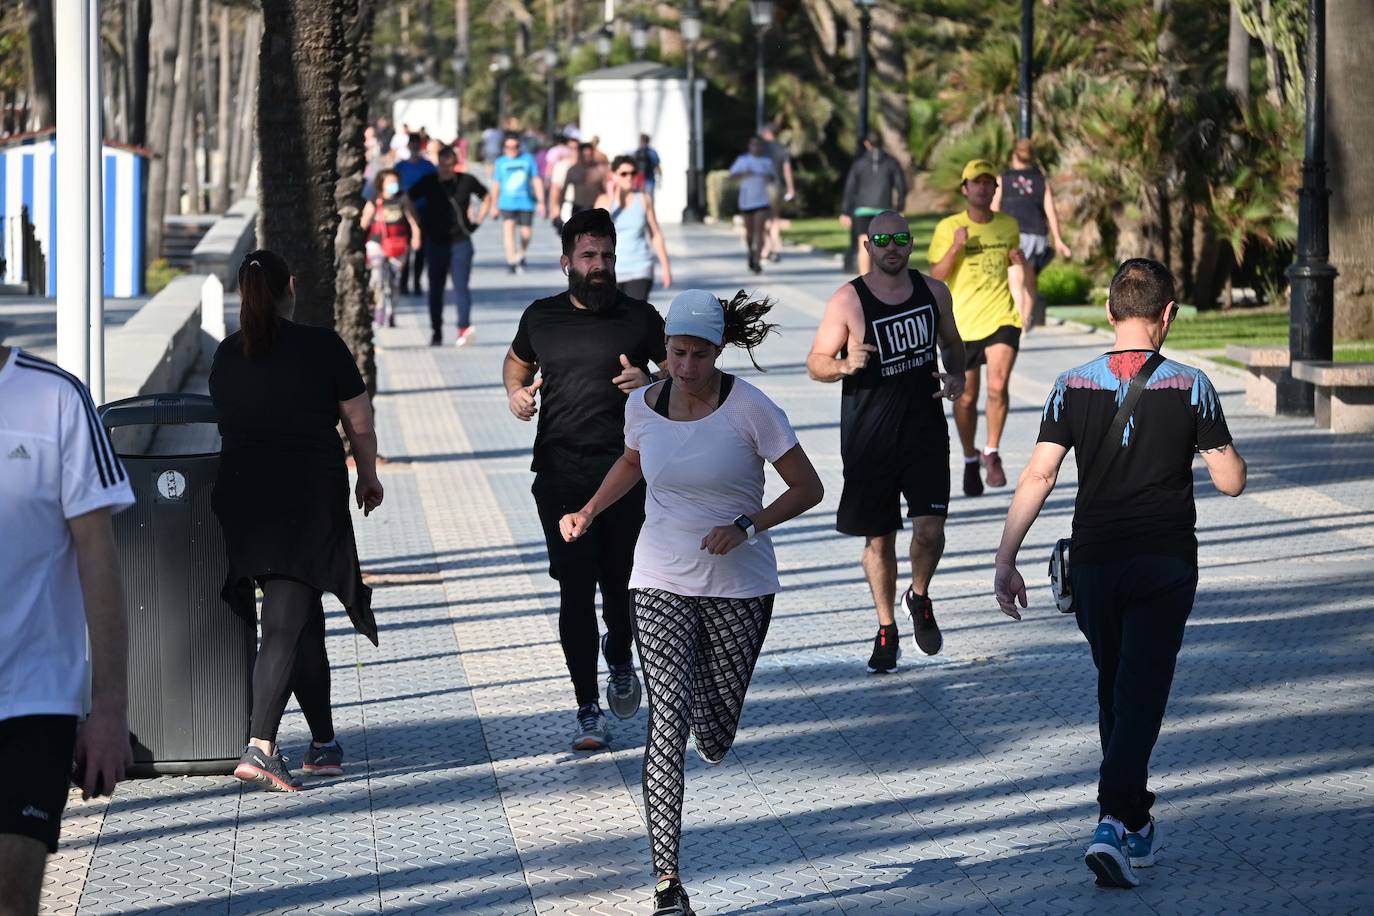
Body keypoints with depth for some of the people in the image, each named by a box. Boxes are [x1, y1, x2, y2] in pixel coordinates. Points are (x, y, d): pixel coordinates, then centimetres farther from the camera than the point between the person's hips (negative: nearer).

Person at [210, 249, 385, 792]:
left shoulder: (226, 357, 5)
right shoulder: (321, 347, -6)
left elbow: (228, 424, 13)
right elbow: (359, 422, -1)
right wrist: (368, 477, 16)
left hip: (243, 498, 5)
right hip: (310, 499, -5)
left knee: (303, 623, 17)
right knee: (287, 628, -8)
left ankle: (323, 744, 22)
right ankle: (259, 749, -20)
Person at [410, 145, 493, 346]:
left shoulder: (466, 181, -1)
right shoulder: (428, 183, -1)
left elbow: (486, 197, 15)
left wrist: (477, 222, 7)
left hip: (460, 241, -2)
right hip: (436, 243, 2)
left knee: (461, 285, -11)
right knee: (435, 289, 6)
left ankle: (464, 327, -16)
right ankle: (436, 332, 14)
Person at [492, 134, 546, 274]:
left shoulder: (528, 159, 4)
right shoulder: (501, 162, 6)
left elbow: (536, 180, 6)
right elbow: (497, 184, 13)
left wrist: (541, 201, 1)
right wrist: (494, 206, 16)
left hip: (526, 202, 0)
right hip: (507, 203, 0)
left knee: (526, 233, 3)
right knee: (508, 227, -19)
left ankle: (521, 256, 32)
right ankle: (511, 261, -19)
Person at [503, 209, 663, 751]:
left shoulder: (640, 318, 4)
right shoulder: (541, 318, 8)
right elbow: (517, 360, 26)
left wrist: (651, 384, -11)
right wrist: (516, 391, 4)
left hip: (627, 473, 0)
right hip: (561, 476, 1)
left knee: (621, 584, 1)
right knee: (575, 589, -4)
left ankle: (620, 661, 35)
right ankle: (588, 710, 2)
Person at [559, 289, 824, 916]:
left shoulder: (749, 409, -13)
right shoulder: (643, 406, -1)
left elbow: (808, 489, -7)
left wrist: (746, 526, -20)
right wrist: (587, 513, 9)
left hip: (739, 587, -1)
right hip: (661, 585, 1)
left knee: (716, 740, 8)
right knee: (667, 721, -13)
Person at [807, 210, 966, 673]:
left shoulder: (933, 291, 3)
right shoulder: (847, 301, -7)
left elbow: (953, 343, 20)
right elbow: (816, 364, -3)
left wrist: (957, 375, -1)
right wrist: (846, 365, -24)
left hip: (925, 430, 1)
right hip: (868, 439, -1)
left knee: (930, 527, -11)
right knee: (879, 538, 7)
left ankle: (920, 597, 19)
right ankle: (886, 630, 24)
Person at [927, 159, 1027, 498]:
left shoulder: (1009, 226, 7)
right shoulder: (948, 228, -3)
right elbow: (935, 278, -8)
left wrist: (1018, 262, 0)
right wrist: (955, 248, -22)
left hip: (1002, 319, 1)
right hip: (962, 322, -1)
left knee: (998, 385, -19)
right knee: (966, 397, 7)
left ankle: (992, 453, -1)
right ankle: (970, 461, 28)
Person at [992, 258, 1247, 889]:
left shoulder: (1073, 387, -2)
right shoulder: (1188, 387, -6)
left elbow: (1038, 476, -8)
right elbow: (1231, 482, -4)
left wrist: (1005, 561, -6)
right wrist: (1223, 449, 18)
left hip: (1094, 562, 2)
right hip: (1165, 564, -2)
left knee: (1114, 691, 18)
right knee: (1141, 694, -3)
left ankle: (1136, 824, 29)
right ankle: (1112, 821, -21)